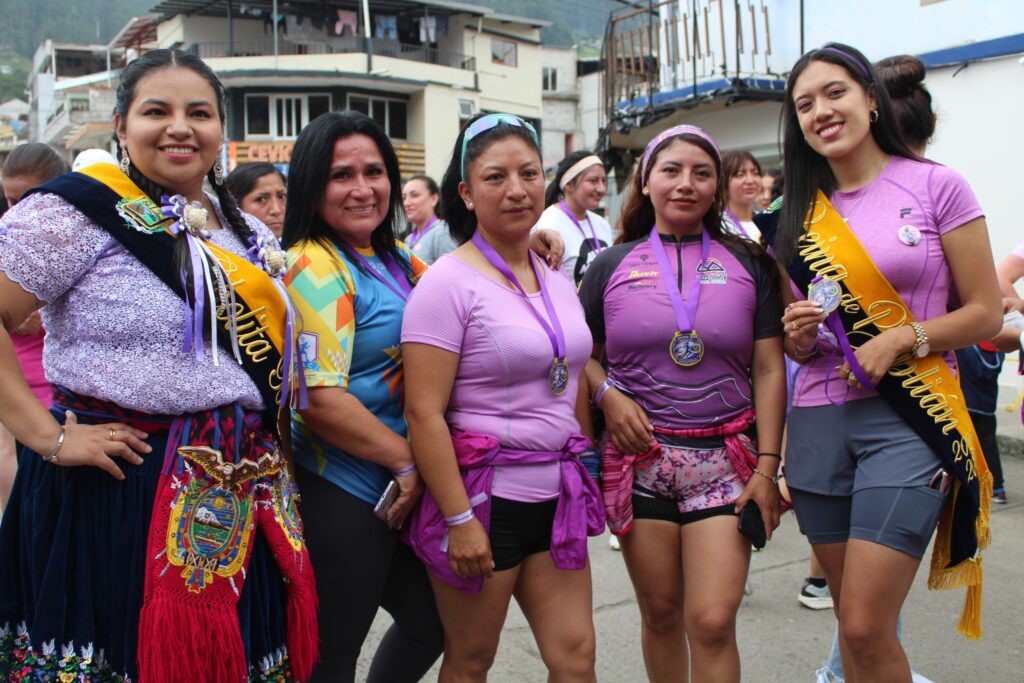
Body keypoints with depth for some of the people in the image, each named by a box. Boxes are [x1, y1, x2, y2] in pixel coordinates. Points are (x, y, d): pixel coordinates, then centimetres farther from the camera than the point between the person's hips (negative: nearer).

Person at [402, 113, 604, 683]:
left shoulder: (557, 277, 8)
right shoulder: (450, 282, -13)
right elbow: (424, 412, -17)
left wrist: (583, 477, 13)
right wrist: (459, 519, -19)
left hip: (557, 496, 6)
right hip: (482, 497, -6)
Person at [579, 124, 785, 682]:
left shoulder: (748, 264, 5)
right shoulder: (611, 266, 6)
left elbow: (769, 370, 2)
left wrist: (767, 466, -5)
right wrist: (607, 395, -8)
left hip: (726, 458, -1)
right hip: (639, 456, 1)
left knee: (712, 621, -6)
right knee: (660, 614, 11)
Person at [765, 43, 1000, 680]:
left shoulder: (936, 186, -2)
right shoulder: (799, 216, 10)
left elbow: (986, 313, -2)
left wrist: (901, 339, -16)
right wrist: (800, 334, -5)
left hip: (908, 419, -4)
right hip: (819, 421, 5)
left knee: (867, 628, -10)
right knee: (852, 621, 12)